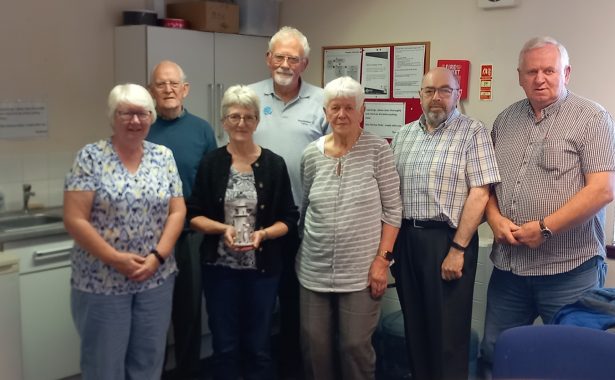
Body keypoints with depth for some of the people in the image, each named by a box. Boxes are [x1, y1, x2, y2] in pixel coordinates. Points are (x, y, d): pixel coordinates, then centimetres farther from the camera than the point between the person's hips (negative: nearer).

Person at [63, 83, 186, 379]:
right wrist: (116, 259, -16)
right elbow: (74, 220, -11)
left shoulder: (163, 156, 5)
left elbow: (177, 211, 3)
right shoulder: (90, 157, -7)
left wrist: (157, 256, -10)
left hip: (156, 278, 4)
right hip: (101, 281, -3)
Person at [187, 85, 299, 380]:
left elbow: (289, 218, 1)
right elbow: (193, 215, 2)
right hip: (219, 267, 0)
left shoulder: (274, 164, -1)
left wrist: (263, 233, -17)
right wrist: (222, 228, -16)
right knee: (225, 346, 9)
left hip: (263, 267, 0)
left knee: (258, 346, 11)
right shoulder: (210, 163, 0)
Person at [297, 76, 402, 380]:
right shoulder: (311, 154, 4)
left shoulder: (377, 150, -7)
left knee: (355, 347, 3)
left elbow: (392, 210, -6)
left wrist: (382, 258, -11)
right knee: (314, 346, 11)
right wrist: (302, 246, 12)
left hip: (361, 271, -3)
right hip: (314, 270, 4)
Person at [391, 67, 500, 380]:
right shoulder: (404, 135, 12)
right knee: (414, 325, 15)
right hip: (406, 237, 6)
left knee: (448, 331, 3)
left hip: (447, 238, -5)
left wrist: (458, 248, -18)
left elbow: (480, 194, -12)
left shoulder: (472, 133, -6)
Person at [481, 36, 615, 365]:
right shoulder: (505, 121, 11)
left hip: (570, 269, -5)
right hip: (508, 265, 5)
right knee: (493, 354, 14)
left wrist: (544, 228, -17)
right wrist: (495, 218, -4)